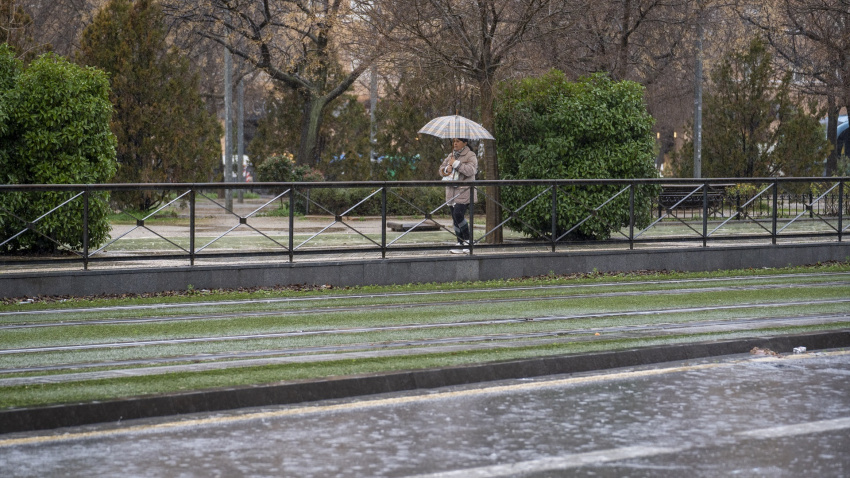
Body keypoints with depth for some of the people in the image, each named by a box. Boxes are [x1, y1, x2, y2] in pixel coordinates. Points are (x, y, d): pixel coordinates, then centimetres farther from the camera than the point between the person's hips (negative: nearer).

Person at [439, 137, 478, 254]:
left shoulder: (470, 156, -3)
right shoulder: (451, 156, 19)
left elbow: (470, 170, -19)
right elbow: (441, 170, 21)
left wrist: (456, 163, -15)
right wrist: (446, 169, -2)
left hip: (464, 191, -7)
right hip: (452, 191, 7)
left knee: (458, 214, -21)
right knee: (455, 218, 5)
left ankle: (468, 239, -6)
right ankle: (461, 244, 8)